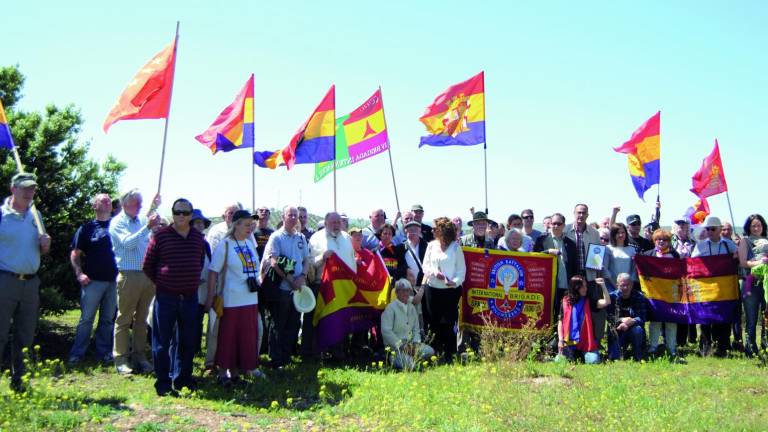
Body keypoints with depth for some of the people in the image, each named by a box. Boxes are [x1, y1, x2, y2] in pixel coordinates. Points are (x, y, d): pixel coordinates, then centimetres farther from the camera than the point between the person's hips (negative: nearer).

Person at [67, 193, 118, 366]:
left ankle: (103, 352, 18)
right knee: (86, 319, 0)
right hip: (93, 280, -2)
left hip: (113, 280, 3)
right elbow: (75, 254, 4)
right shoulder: (87, 228, 4)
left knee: (108, 319, 9)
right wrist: (79, 273, -10)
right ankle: (77, 354, 8)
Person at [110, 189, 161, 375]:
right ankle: (121, 358, 6)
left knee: (142, 318, 11)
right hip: (129, 276, -5)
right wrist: (147, 227, -24)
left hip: (148, 275, 5)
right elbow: (128, 243, -18)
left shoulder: (143, 220, 12)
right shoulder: (117, 222, -2)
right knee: (124, 319, 1)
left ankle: (139, 356, 19)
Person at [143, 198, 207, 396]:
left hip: (190, 297, 4)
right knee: (162, 342, 2)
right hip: (165, 296, -4)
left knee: (187, 341, 11)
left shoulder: (199, 237, 6)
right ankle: (163, 383, 10)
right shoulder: (160, 236, -5)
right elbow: (148, 266, 3)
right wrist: (161, 282, 3)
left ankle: (182, 380, 23)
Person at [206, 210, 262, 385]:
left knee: (248, 336, 10)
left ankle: (236, 370, 23)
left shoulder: (250, 243, 9)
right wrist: (209, 298, -13)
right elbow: (213, 272, -11)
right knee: (228, 336, 4)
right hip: (231, 300, -6)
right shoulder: (225, 245, -11)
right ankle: (223, 372, 17)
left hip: (250, 299, 6)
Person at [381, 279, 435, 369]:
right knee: (408, 363, -28)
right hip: (395, 345, -7)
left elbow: (416, 329, 17)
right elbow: (386, 331, -15)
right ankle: (394, 359, -1)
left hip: (411, 343, 7)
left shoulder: (412, 308, 14)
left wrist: (415, 343, -3)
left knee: (430, 351, -12)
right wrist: (401, 345, -17)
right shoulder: (391, 308, -8)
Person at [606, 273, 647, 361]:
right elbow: (608, 316, -13)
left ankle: (638, 358, -16)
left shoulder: (639, 296, -6)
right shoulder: (612, 296, -6)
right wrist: (622, 320, -29)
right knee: (614, 358, -27)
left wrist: (631, 322, -35)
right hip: (617, 332, -2)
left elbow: (642, 318, -15)